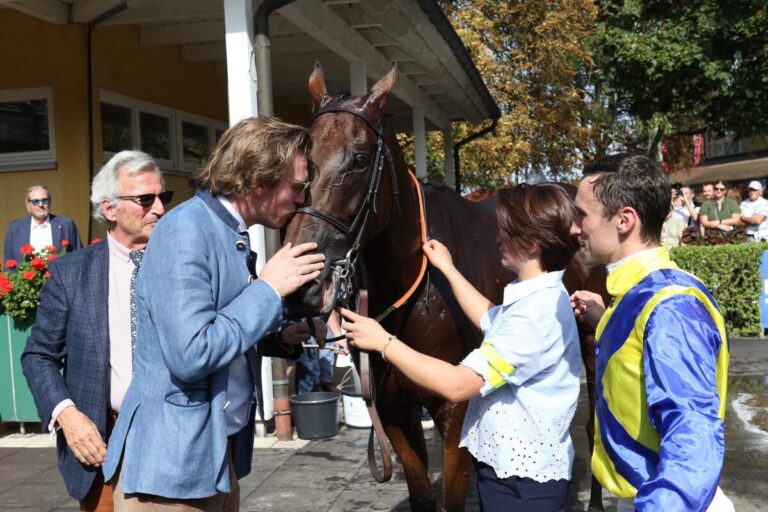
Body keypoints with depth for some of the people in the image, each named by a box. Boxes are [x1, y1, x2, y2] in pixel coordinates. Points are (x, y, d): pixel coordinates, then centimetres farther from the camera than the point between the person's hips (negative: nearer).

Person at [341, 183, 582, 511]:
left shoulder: (536, 312, -27)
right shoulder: (536, 299, 6)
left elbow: (457, 385, -30)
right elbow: (490, 320, 28)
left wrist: (383, 342, -21)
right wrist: (448, 269, 29)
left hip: (522, 480, -10)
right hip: (507, 465, 10)